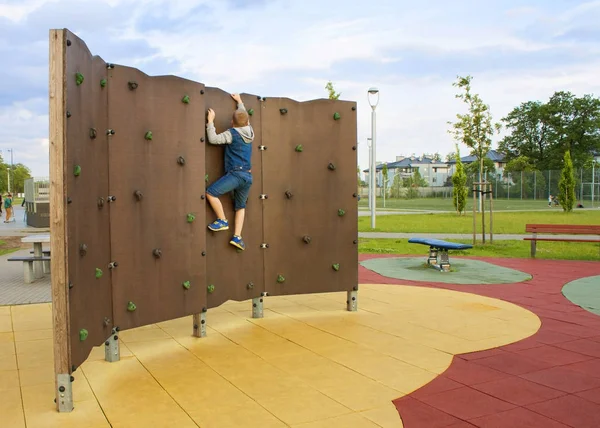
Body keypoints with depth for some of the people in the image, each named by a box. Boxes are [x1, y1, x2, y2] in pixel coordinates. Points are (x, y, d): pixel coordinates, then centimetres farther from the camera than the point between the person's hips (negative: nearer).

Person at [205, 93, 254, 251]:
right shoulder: (250, 132, 13)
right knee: (240, 206, 15)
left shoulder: (232, 133, -6)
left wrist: (210, 121, -1)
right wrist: (240, 102, 44)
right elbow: (246, 118, 33)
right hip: (248, 176, 8)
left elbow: (213, 139, -11)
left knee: (210, 192, -6)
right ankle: (237, 237, 8)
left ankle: (222, 221, -4)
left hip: (236, 174, -7)